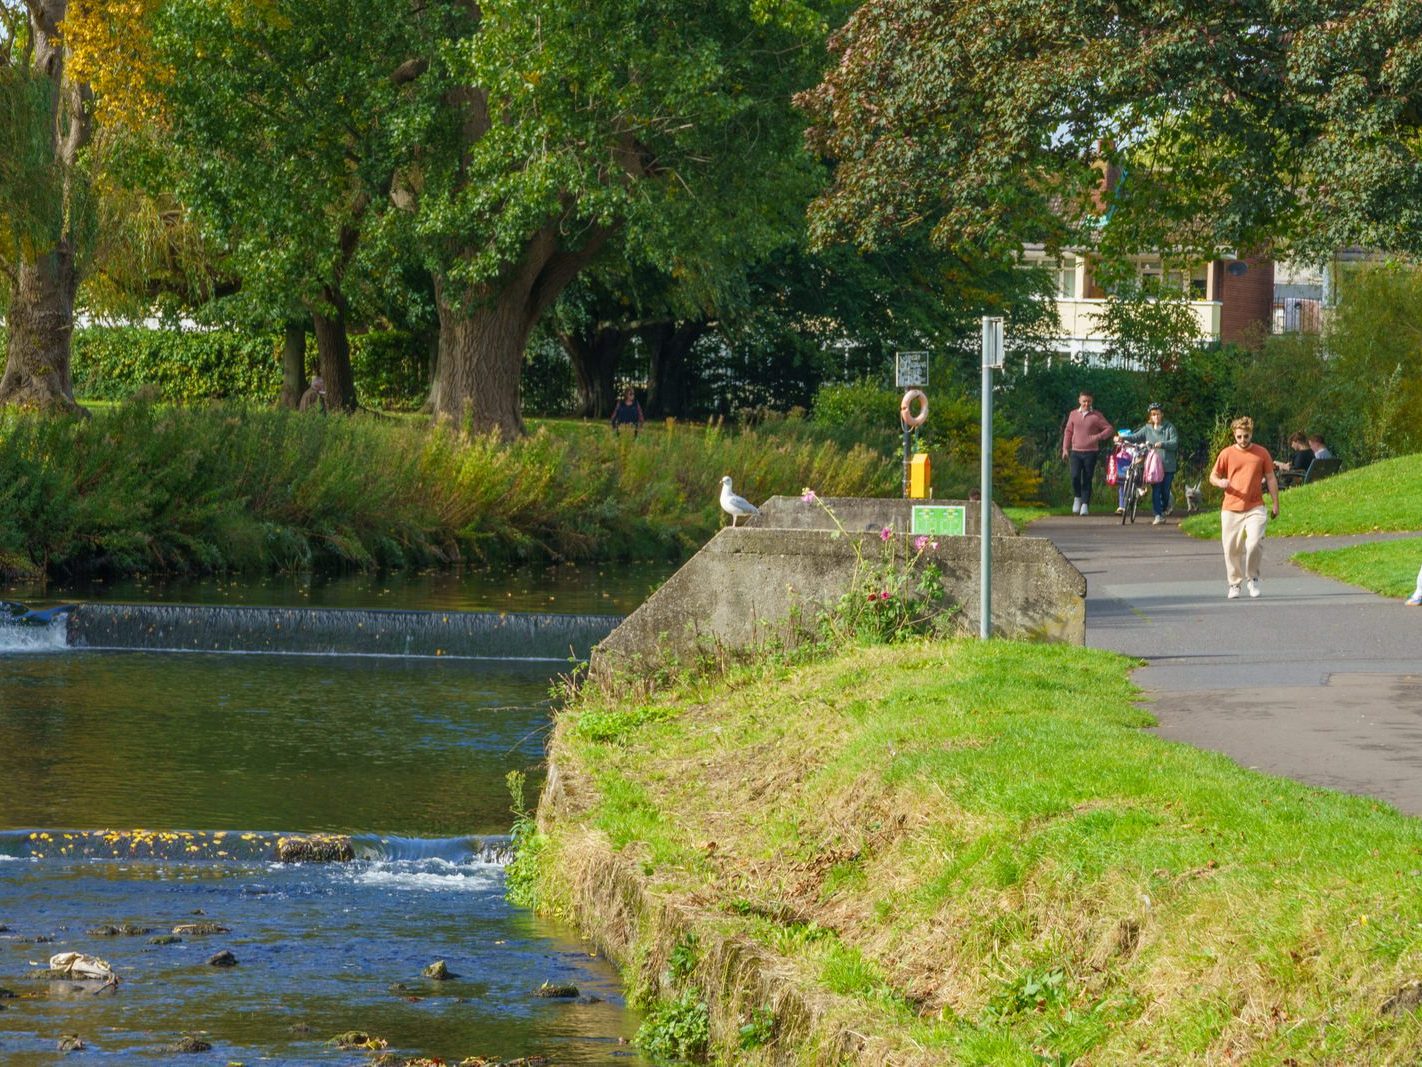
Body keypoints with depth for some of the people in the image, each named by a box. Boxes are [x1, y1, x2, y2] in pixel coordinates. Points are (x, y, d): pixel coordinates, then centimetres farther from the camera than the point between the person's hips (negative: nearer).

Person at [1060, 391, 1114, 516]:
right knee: (1075, 476, -13)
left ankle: (1085, 505, 7)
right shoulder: (1073, 414, 7)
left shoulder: (1096, 416, -1)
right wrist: (1065, 449, 8)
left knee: (1087, 479, 0)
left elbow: (1110, 429, -1)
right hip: (1076, 452, 1)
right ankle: (1077, 498, 12)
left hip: (1091, 452, -1)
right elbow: (1068, 432, 14)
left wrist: (1098, 437, -17)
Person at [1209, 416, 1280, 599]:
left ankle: (1252, 578, 2)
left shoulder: (1262, 453, 6)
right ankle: (1234, 584, 17)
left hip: (1255, 508, -1)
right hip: (1231, 509, 1)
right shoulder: (1227, 453, 4)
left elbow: (1271, 479, 11)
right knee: (1232, 548, 1)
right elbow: (1213, 476, 8)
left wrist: (1276, 504, 8)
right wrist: (1220, 482, -15)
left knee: (1254, 543, -19)